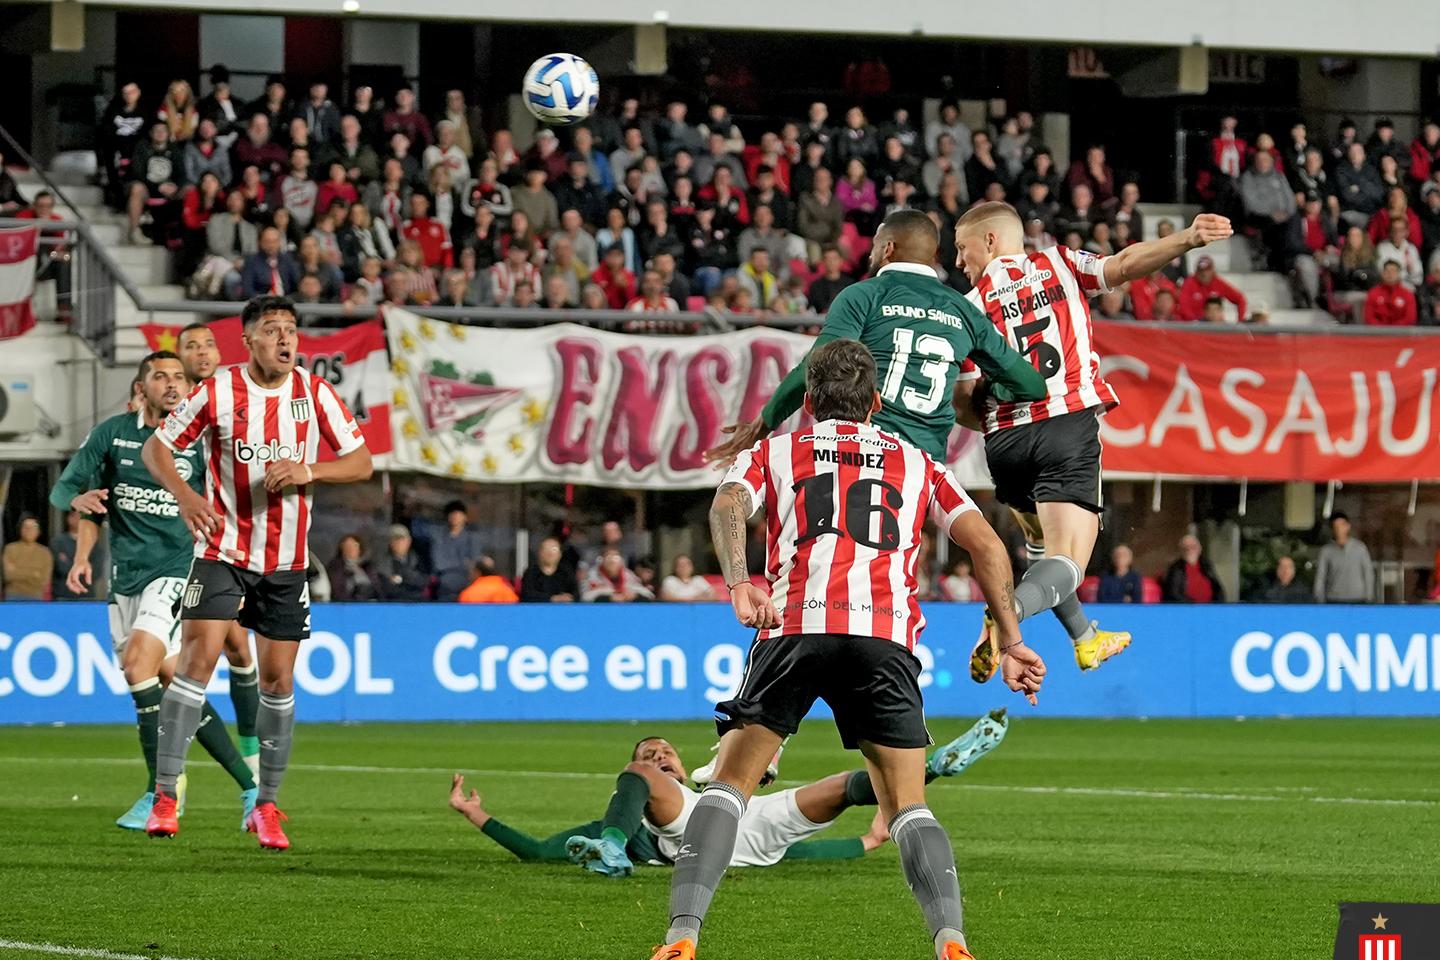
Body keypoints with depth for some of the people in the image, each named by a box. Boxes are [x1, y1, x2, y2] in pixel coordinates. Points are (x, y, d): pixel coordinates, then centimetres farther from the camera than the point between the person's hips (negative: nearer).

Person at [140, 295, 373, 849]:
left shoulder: (315, 392, -2)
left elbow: (361, 463, 0)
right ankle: (165, 794, -13)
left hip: (287, 561, 3)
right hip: (223, 551, -3)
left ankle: (265, 805, 18)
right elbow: (155, 448, -1)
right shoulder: (217, 393, -8)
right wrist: (184, 495, -19)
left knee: (277, 680, 5)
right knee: (198, 656, -17)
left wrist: (307, 472, -18)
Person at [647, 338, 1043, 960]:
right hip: (886, 638, 1)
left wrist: (739, 583, -13)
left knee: (728, 785, 8)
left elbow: (728, 504, 2)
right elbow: (986, 545, 18)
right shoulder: (917, 463, 29)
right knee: (908, 808, 6)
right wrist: (1011, 643, 20)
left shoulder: (772, 452, 25)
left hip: (794, 629, -1)